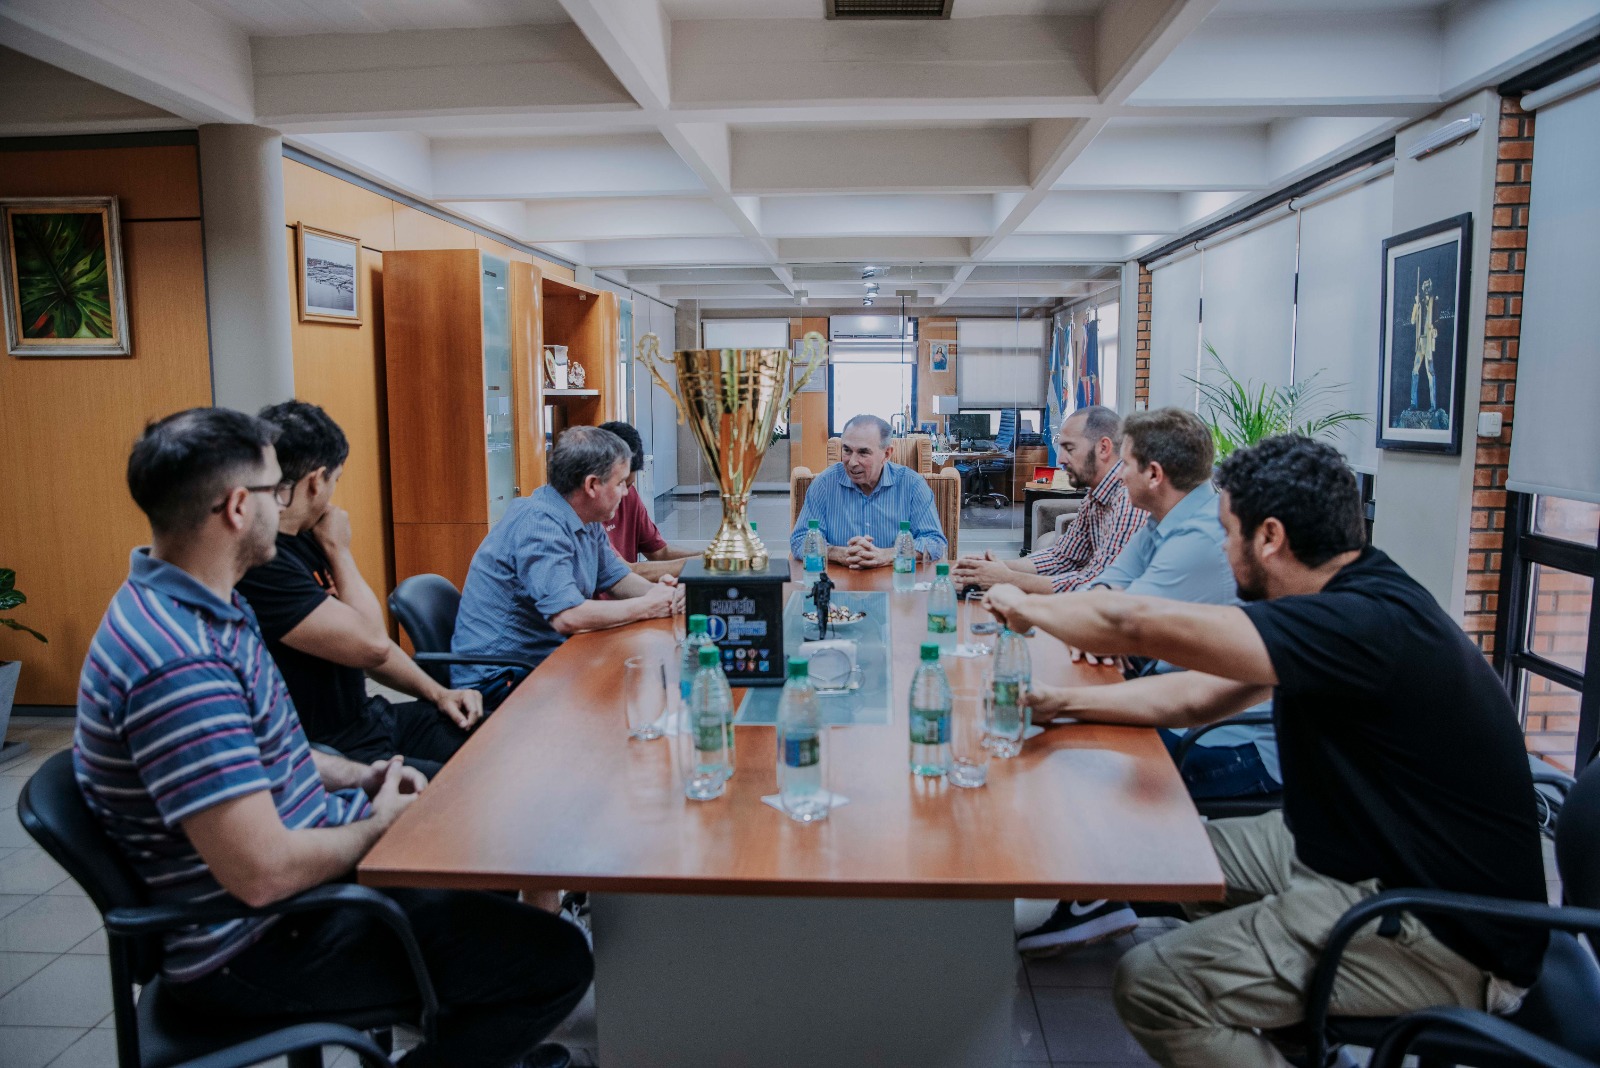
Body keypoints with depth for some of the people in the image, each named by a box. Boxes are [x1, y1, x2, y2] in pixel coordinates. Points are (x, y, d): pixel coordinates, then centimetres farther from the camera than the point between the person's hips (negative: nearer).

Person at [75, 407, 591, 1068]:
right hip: (256, 948, -10)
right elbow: (264, 872, -32)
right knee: (558, 962, -15)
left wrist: (354, 776, 5)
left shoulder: (198, 606, 4)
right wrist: (379, 823, -14)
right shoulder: (180, 663, -30)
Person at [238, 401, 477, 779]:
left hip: (367, 718, 10)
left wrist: (437, 693, 9)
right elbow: (372, 644, -23)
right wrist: (339, 548, -10)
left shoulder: (301, 540, 8)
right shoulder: (257, 564, -24)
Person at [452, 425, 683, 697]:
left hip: (545, 659, 9)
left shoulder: (588, 523, 7)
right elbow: (567, 616, -32)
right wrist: (648, 606, -21)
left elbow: (616, 577, 17)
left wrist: (656, 591, -5)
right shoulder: (540, 524, -23)